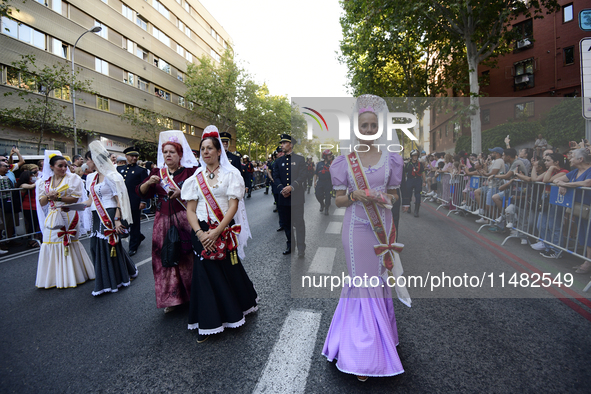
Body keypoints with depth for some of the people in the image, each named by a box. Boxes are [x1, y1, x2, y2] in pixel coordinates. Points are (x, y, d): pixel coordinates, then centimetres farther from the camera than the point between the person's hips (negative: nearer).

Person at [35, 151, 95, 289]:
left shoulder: (73, 178, -2)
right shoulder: (45, 182, 10)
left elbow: (75, 198, -9)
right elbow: (41, 203, 8)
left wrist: (58, 197, -18)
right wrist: (48, 196, -12)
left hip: (68, 217, -4)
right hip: (53, 217, 4)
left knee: (69, 244, 1)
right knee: (52, 244, 4)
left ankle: (71, 276, 13)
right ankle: (52, 278, 16)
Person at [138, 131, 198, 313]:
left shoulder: (190, 171, 0)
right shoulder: (157, 172, 13)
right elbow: (141, 193, 11)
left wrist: (182, 193, -22)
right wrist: (149, 182, -8)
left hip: (184, 219, -4)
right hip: (163, 221, 4)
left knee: (186, 257, -2)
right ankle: (172, 298, 18)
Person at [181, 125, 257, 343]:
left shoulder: (231, 174, 0)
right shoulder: (196, 177, 8)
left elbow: (233, 206, -9)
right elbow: (190, 210, 4)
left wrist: (216, 232, -17)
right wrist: (200, 233, -12)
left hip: (225, 231, -2)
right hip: (201, 233, 2)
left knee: (229, 270, 6)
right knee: (206, 273, 3)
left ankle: (235, 310, 35)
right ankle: (207, 324, 17)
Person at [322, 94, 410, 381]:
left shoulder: (390, 158, 4)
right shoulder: (345, 161, -2)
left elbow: (394, 194, 10)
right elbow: (338, 200, 0)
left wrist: (387, 198, -12)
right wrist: (355, 196, -19)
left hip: (382, 227, 3)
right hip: (357, 229, -2)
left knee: (380, 284, 13)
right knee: (364, 287, 3)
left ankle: (380, 335, 38)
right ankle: (364, 357, 18)